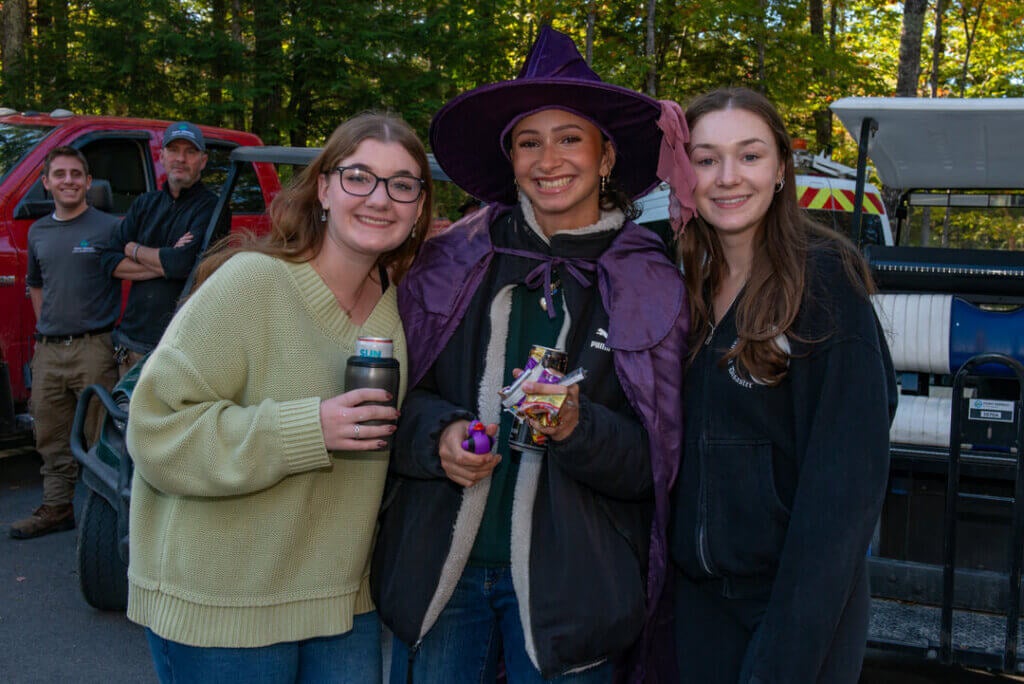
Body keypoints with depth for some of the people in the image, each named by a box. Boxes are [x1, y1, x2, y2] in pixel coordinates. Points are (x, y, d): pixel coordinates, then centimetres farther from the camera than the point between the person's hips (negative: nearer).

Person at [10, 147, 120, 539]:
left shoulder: (110, 228, -3)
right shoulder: (38, 232, 14)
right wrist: (43, 327, 18)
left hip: (93, 348, -6)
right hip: (48, 351, 6)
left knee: (102, 435, -2)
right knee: (52, 440, 12)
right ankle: (57, 508, 23)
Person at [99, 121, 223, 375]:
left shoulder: (210, 208, -4)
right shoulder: (145, 204, 16)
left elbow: (184, 263, -17)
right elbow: (110, 261, 7)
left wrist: (134, 250, 0)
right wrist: (165, 263, -8)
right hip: (133, 337, 5)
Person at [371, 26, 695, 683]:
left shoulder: (651, 285, -2)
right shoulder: (455, 259, 1)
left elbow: (652, 463, -3)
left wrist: (577, 429, -22)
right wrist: (437, 433, -14)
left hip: (567, 580, -1)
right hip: (438, 571, 1)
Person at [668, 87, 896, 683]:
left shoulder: (825, 277, -13)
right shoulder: (685, 284, 3)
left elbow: (845, 476, -17)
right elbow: (671, 451, 9)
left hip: (801, 598, -5)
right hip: (696, 591, 5)